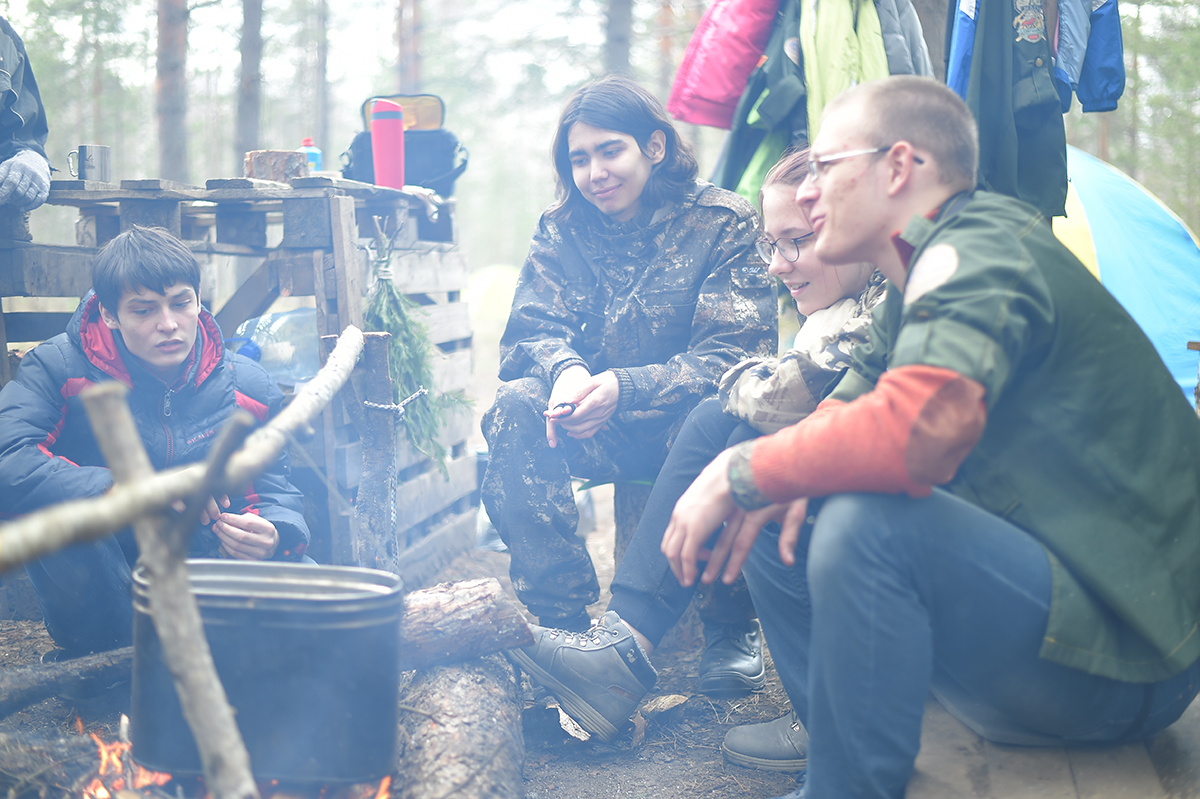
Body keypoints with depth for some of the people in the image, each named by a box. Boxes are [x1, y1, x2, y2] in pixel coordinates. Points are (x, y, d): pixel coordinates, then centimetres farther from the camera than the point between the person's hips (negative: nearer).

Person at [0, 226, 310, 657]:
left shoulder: (248, 387, -1)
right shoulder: (57, 368, -11)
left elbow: (277, 492, 1)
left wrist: (272, 535, -25)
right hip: (92, 598, -2)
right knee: (56, 506, -32)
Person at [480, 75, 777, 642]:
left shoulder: (724, 223, -6)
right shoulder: (561, 231, 6)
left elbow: (735, 353, -15)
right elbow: (530, 333, -1)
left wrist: (625, 388, -31)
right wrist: (564, 370, -28)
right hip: (600, 433, 3)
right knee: (515, 408, -26)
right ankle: (561, 618, -23)